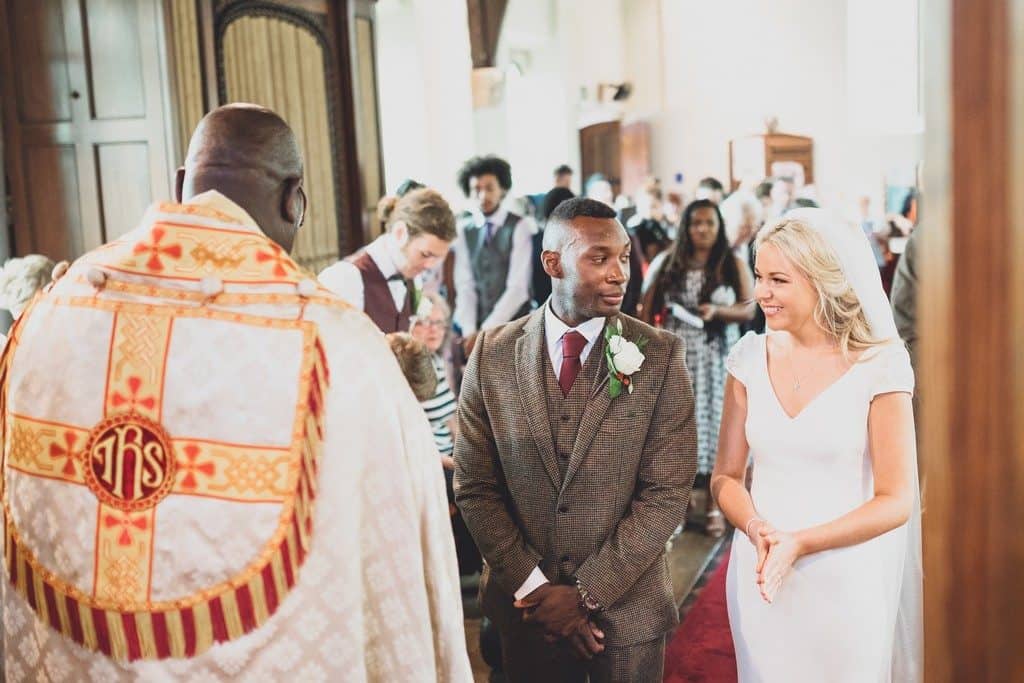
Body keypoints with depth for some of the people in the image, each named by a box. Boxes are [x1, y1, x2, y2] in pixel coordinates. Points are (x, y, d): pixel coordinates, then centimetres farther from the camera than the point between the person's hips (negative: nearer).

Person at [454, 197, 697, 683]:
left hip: (627, 607, -1)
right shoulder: (494, 354, -5)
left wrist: (586, 592, -13)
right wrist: (534, 586, -10)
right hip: (525, 606, 1)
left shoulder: (660, 356, -8)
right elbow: (474, 487, -3)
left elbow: (667, 492, -10)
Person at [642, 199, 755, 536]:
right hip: (676, 357, 1)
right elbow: (648, 309, 4)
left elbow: (749, 309, -1)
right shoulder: (669, 264, 5)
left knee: (715, 423, 2)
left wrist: (716, 311, -18)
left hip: (717, 359, 0)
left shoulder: (734, 265, 2)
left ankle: (714, 505, 12)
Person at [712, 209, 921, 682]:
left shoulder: (878, 365, -10)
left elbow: (896, 500, -9)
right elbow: (725, 476, 4)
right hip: (760, 576, 3)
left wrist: (800, 543, -18)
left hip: (845, 580, -3)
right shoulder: (751, 357, 0)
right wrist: (757, 529, -15)